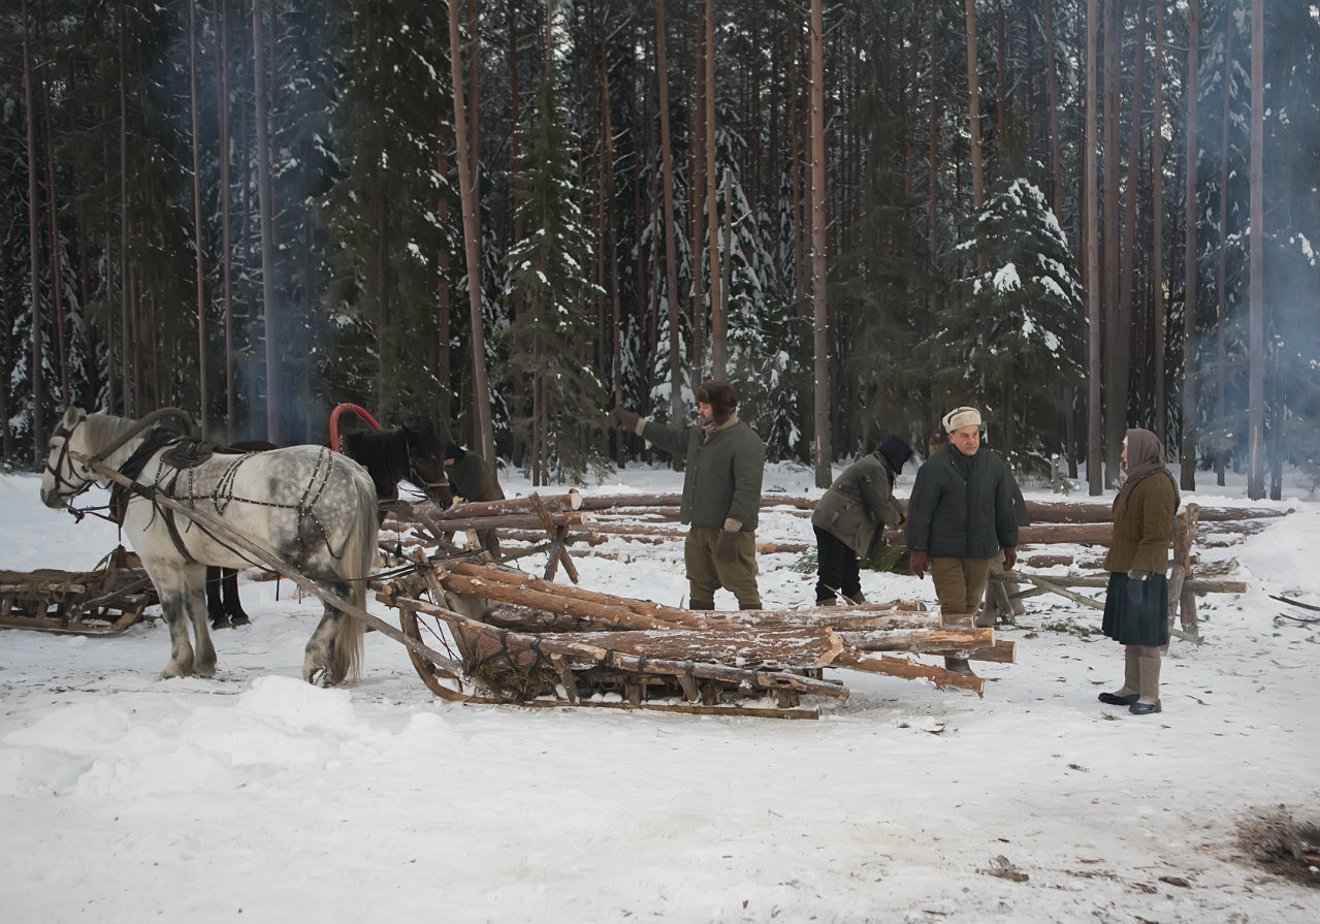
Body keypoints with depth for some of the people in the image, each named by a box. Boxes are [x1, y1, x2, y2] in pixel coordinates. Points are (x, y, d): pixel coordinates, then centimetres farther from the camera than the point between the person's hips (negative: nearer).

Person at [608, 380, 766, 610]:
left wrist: (730, 531, -26)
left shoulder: (746, 443, -16)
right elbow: (669, 437, 30)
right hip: (699, 528, 9)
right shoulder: (698, 435, 12)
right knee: (699, 586, 15)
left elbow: (747, 490, -22)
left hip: (731, 531, -9)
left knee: (743, 586, -9)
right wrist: (634, 422, 30)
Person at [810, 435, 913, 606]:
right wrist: (898, 519, 0)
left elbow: (886, 498, 28)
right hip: (833, 524, -11)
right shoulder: (874, 470, -19)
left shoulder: (875, 466, 17)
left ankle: (855, 598, 33)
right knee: (831, 572, -12)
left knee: (849, 566, 22)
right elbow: (880, 505, -17)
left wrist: (901, 512, 16)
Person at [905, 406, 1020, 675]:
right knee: (953, 606, -8)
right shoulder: (935, 468, -10)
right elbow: (920, 510, -7)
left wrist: (1009, 544, 15)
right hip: (945, 551, -4)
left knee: (970, 605, 11)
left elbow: (1005, 509, 14)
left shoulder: (994, 465, 5)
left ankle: (960, 656, 22)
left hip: (980, 551, 4)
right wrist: (918, 550, -8)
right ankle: (956, 660, -4)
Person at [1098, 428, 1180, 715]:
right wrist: (1115, 563, 22)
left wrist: (1140, 569, -25)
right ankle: (1132, 689, 23)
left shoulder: (1157, 484, -15)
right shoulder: (1136, 481, 18)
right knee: (1130, 635, 15)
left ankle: (1150, 697, 0)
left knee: (1146, 637, -5)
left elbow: (1157, 534, -21)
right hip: (1125, 570, 10)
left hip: (1144, 574, -10)